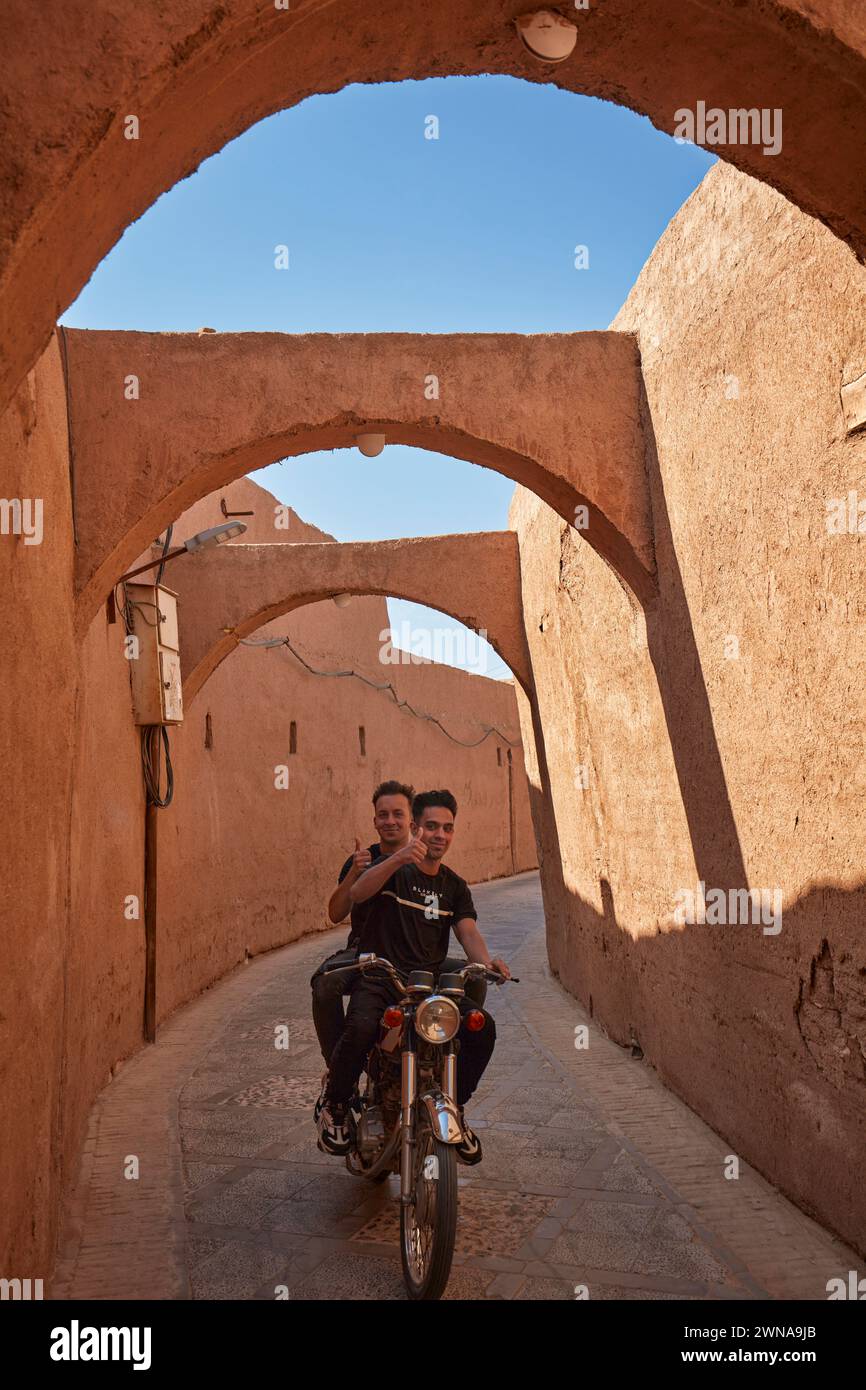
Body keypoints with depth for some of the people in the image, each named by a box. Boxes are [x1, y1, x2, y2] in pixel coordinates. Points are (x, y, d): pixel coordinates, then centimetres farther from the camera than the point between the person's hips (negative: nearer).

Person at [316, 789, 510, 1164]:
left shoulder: (455, 886, 16)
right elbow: (357, 893, -20)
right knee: (360, 1028, -34)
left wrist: (486, 959, -21)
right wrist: (398, 859, -37)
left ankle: (453, 1109, 5)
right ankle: (334, 1105, -4)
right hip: (379, 976, -4)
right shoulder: (393, 868, 0)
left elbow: (468, 932, 3)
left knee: (482, 1027, -19)